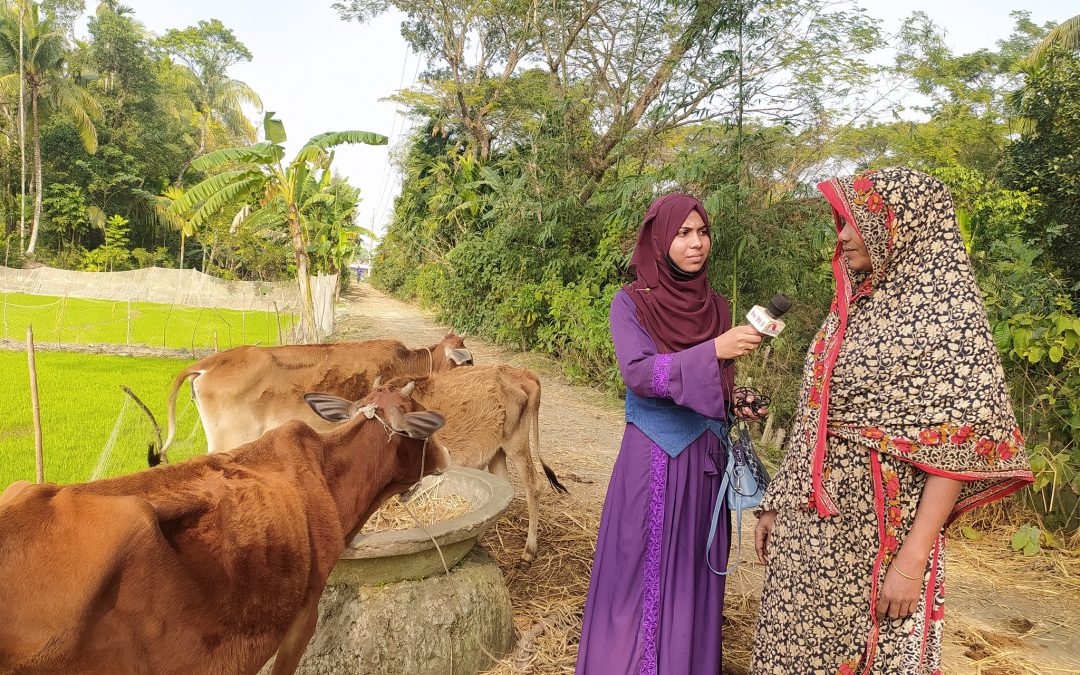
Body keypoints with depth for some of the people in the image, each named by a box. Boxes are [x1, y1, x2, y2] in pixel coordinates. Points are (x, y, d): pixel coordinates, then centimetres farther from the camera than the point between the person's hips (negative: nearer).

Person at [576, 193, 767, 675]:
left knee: (691, 576, 10)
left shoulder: (716, 306, 8)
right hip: (653, 459, -4)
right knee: (642, 576, 3)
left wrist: (738, 405, -4)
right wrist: (713, 350, -30)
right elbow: (638, 374, -21)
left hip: (706, 459, 4)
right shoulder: (630, 303, -6)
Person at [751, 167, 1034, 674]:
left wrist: (912, 560, -20)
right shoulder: (849, 307, 10)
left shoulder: (947, 314, -11)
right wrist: (777, 503, 14)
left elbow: (957, 448, -16)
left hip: (876, 535, -6)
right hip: (806, 527, 7)